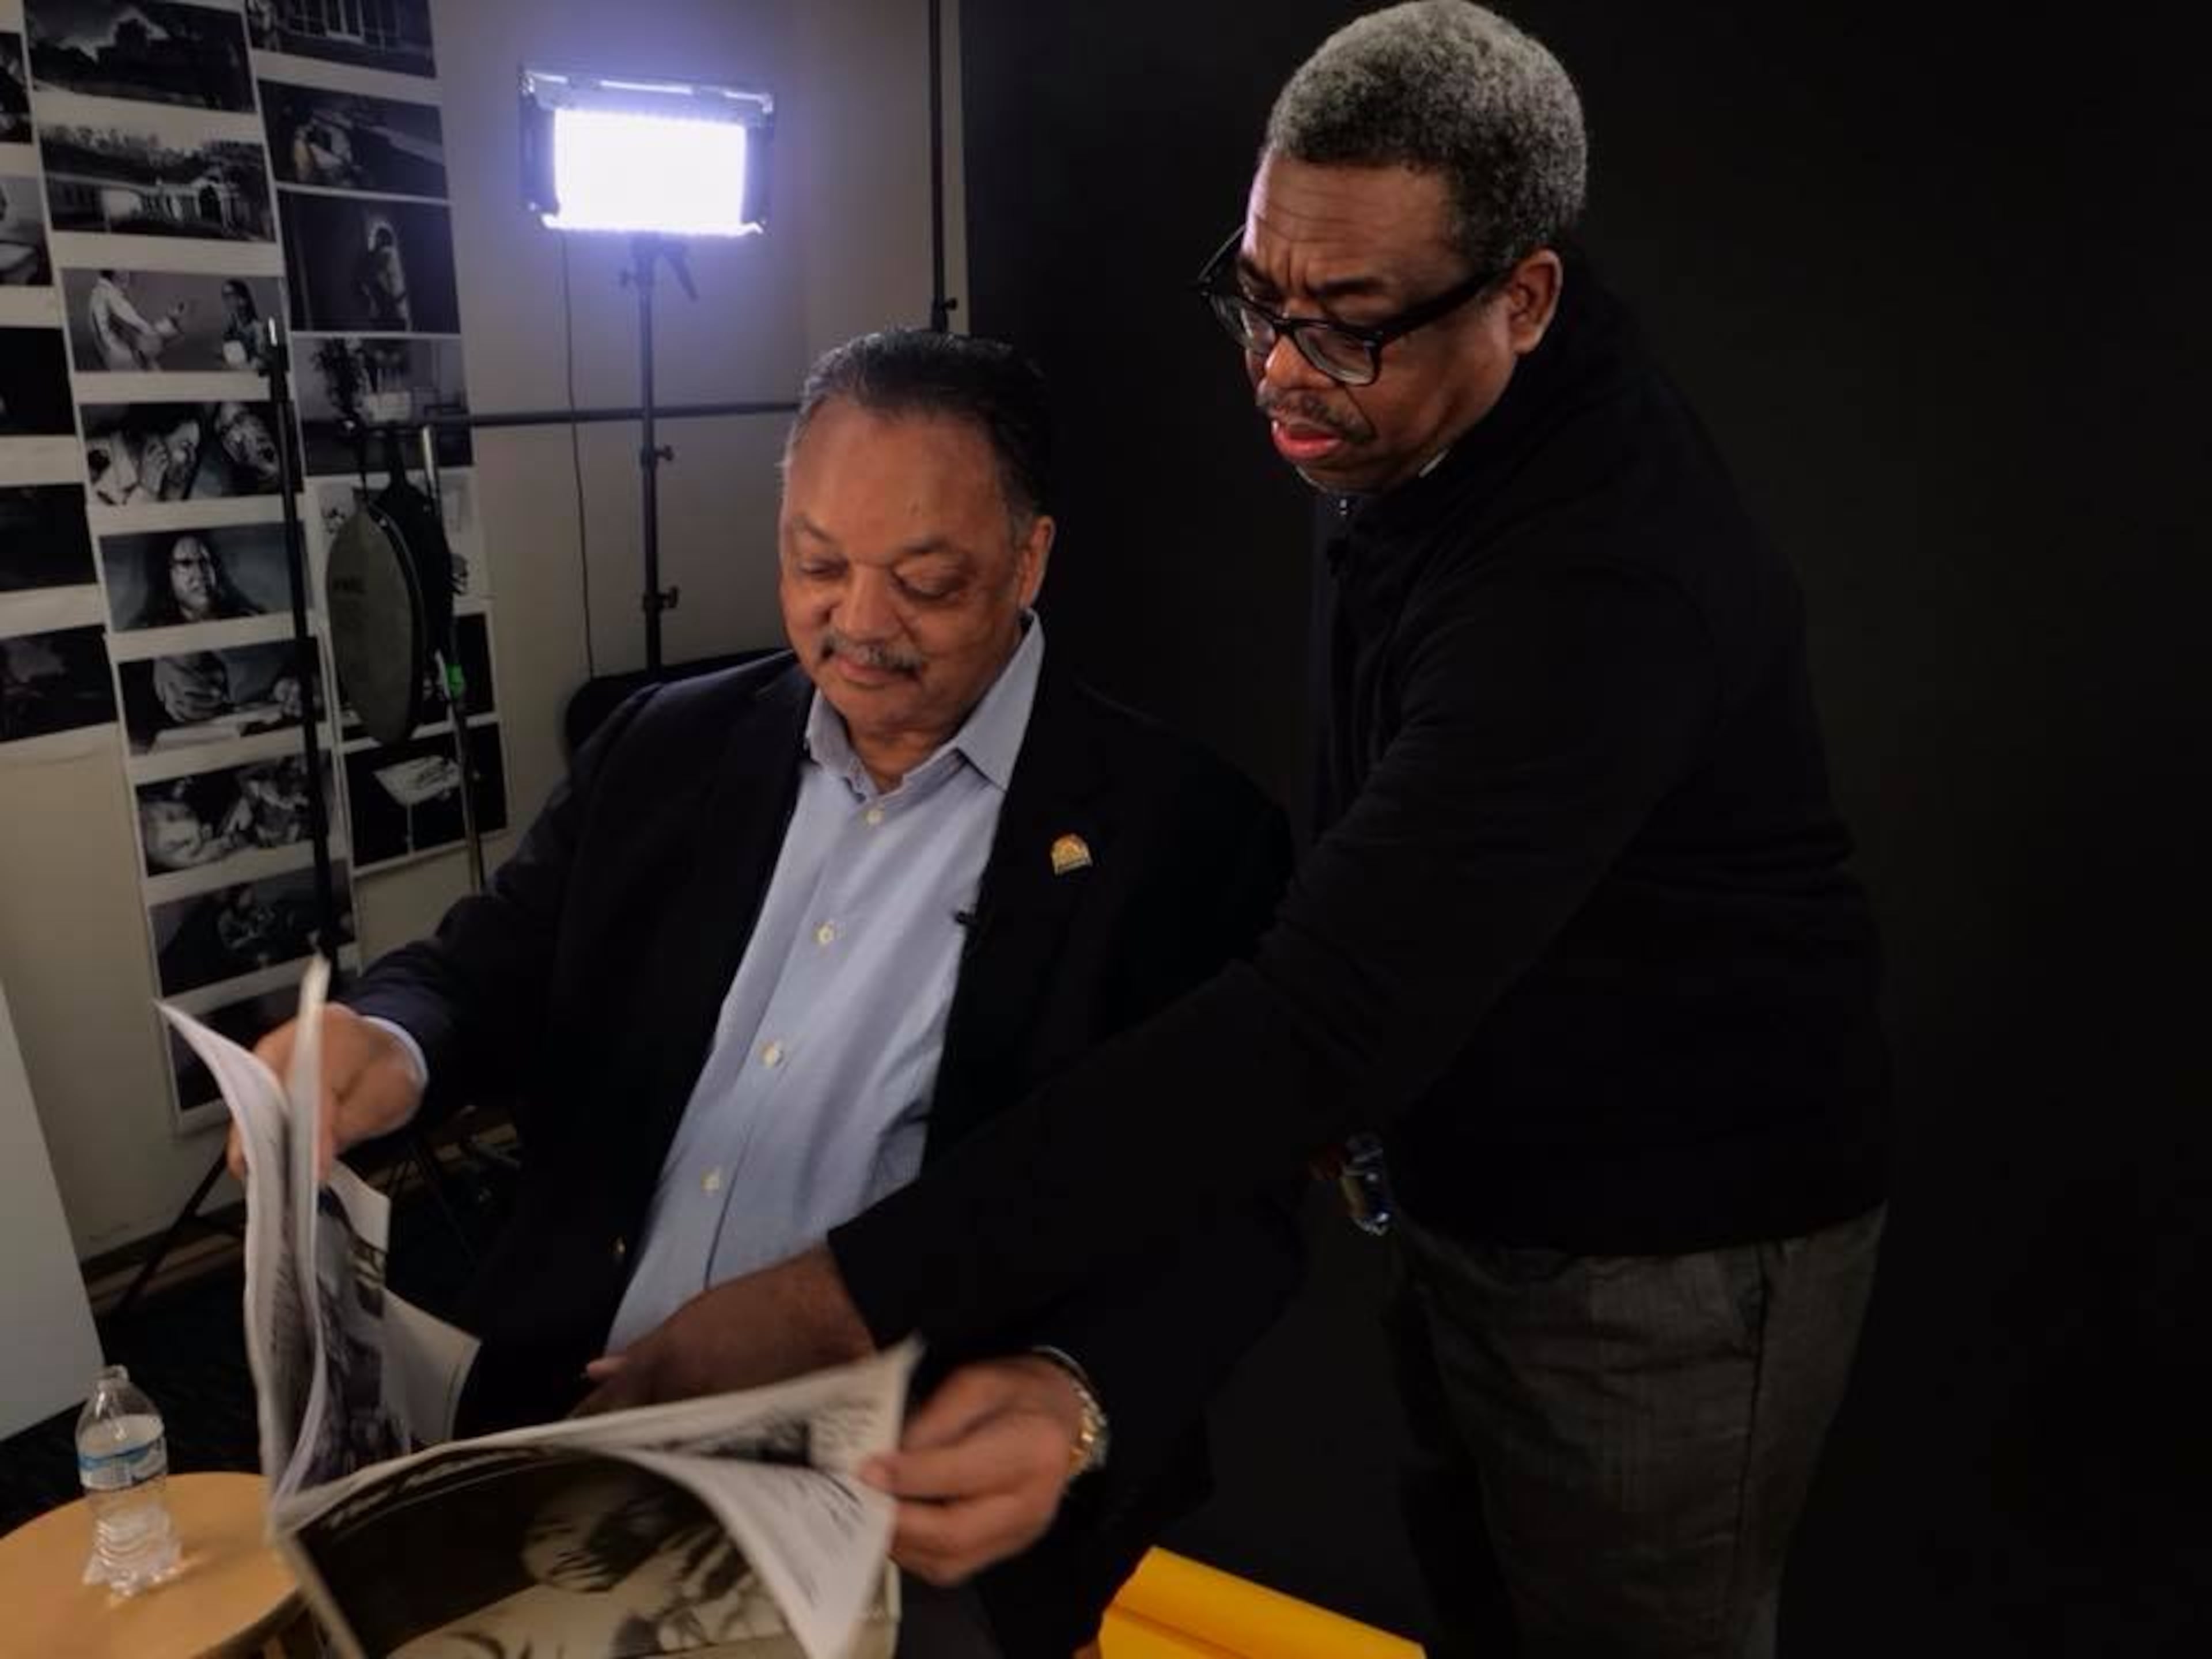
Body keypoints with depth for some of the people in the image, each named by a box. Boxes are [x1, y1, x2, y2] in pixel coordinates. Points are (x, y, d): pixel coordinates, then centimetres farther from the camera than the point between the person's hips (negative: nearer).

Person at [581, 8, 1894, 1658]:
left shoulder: (1605, 581, -32)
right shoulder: (1421, 429, -3)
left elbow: (1331, 1013, -40)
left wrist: (854, 1294, -41)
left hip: (1661, 1257, -7)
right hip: (1476, 1189, 7)